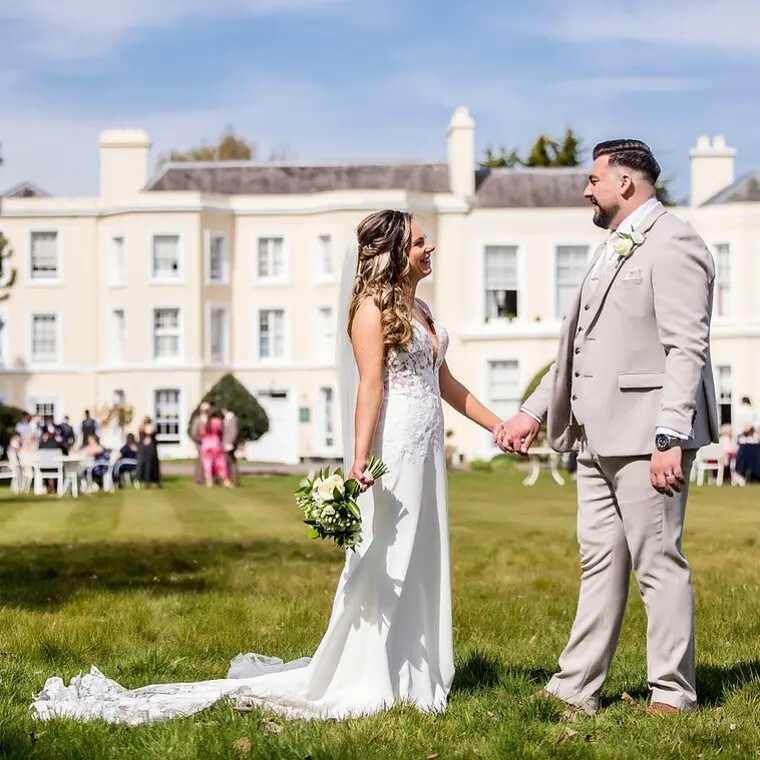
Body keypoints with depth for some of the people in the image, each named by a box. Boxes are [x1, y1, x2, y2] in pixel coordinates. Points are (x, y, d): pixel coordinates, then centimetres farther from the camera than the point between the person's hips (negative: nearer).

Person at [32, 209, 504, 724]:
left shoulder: (419, 310, 17)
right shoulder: (372, 308, -9)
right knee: (384, 563, -5)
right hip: (396, 446, -9)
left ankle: (411, 675, 21)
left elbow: (445, 382, 23)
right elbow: (370, 386, -19)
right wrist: (359, 458, -27)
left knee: (422, 564, 12)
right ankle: (365, 681, 3)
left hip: (427, 447, 9)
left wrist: (498, 424, 24)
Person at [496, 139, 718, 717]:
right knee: (601, 562, 12)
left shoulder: (671, 243, -10)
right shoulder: (613, 250, 20)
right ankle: (576, 688, 18)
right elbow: (578, 347, 24)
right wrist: (532, 413, 20)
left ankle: (672, 695, 6)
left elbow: (686, 349, -18)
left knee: (658, 563, -3)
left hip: (646, 435, -10)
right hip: (600, 437, 10)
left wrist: (670, 439, -24)